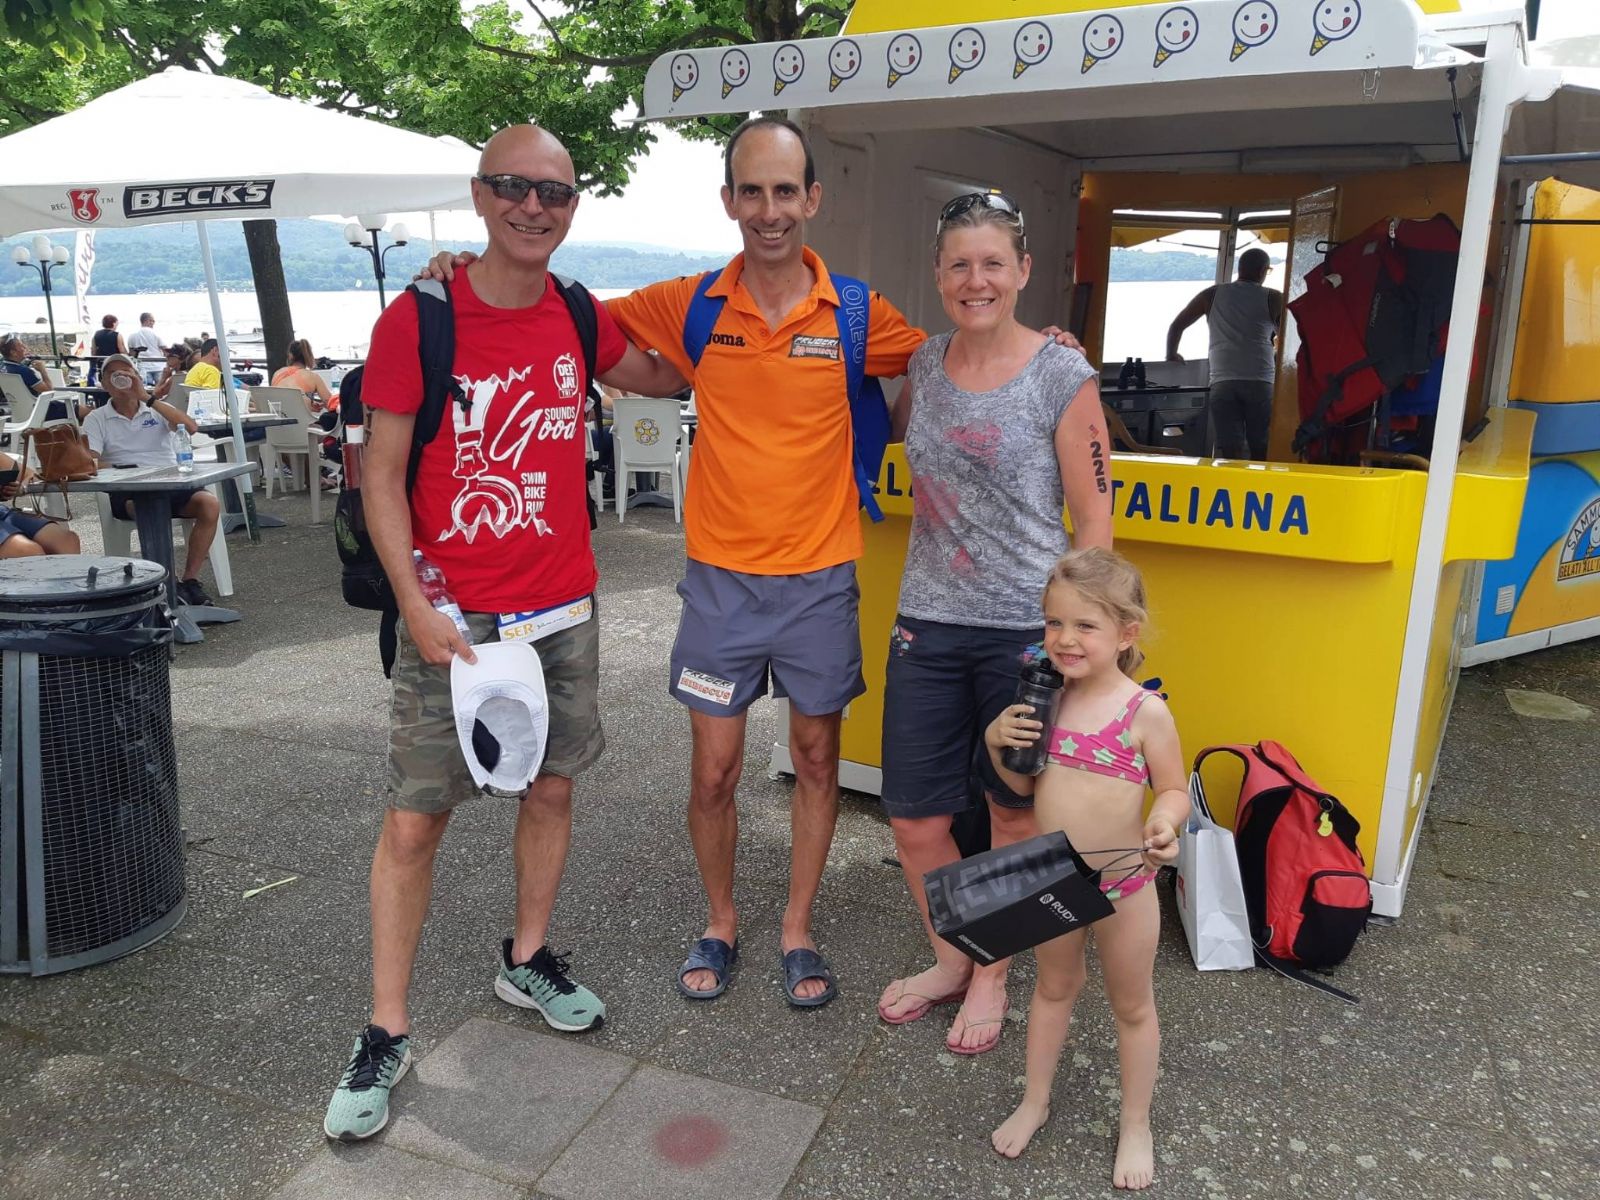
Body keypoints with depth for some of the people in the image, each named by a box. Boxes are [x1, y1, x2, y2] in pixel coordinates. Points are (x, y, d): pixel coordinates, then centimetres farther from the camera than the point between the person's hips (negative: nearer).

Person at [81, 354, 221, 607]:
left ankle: (189, 579, -20)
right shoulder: (96, 419, 13)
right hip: (128, 492, -2)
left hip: (171, 482, 2)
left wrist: (146, 398, -6)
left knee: (210, 505, -28)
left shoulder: (157, 409, 18)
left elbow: (190, 428, -3)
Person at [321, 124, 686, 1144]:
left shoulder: (581, 321, 4)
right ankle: (387, 1034, 17)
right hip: (453, 618, -4)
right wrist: (417, 609, -14)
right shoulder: (419, 318, -8)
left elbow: (664, 378, 26)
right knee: (414, 822, 1)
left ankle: (528, 960, 37)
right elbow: (382, 474, -7)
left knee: (553, 788, 15)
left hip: (565, 611, 5)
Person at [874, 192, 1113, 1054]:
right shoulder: (927, 360, 6)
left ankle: (992, 976, 35)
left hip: (1025, 629, -4)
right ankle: (948, 959, 36)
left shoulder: (1063, 378, -8)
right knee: (913, 822, 8)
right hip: (927, 626, 4)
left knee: (1014, 813, 12)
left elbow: (1093, 527, -7)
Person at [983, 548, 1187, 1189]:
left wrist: (1165, 822, -30)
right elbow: (1026, 784, 6)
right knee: (1052, 988, 24)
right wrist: (996, 743, -13)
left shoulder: (1146, 713, -18)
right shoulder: (1046, 701, -5)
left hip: (1121, 886, -4)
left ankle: (1135, 1126, 36)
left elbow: (1174, 789, -8)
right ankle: (1034, 1101, 43)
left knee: (1131, 1006, 16)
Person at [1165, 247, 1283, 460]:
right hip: (1261, 384, -1)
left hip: (1222, 384, 1)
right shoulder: (1273, 299, 8)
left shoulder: (1212, 295, 13)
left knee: (1228, 456, -4)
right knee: (1261, 455, 2)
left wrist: (1171, 355, 34)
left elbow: (1176, 326, 18)